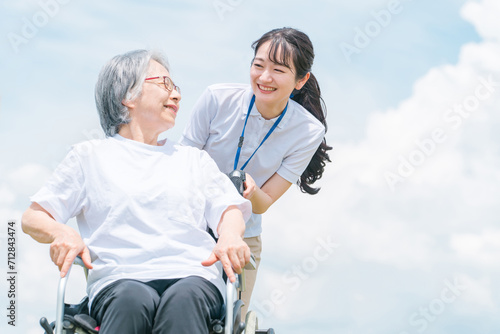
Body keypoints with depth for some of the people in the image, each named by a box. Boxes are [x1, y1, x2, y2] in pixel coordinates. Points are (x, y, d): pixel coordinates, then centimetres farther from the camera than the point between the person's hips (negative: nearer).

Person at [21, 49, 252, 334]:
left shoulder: (194, 158, 31)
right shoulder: (90, 156, 23)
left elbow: (230, 209, 18)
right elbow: (33, 217, 16)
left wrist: (230, 236, -8)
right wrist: (61, 232, -8)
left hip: (193, 275, 2)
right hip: (118, 280, -1)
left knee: (183, 298, -37)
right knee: (133, 300, -39)